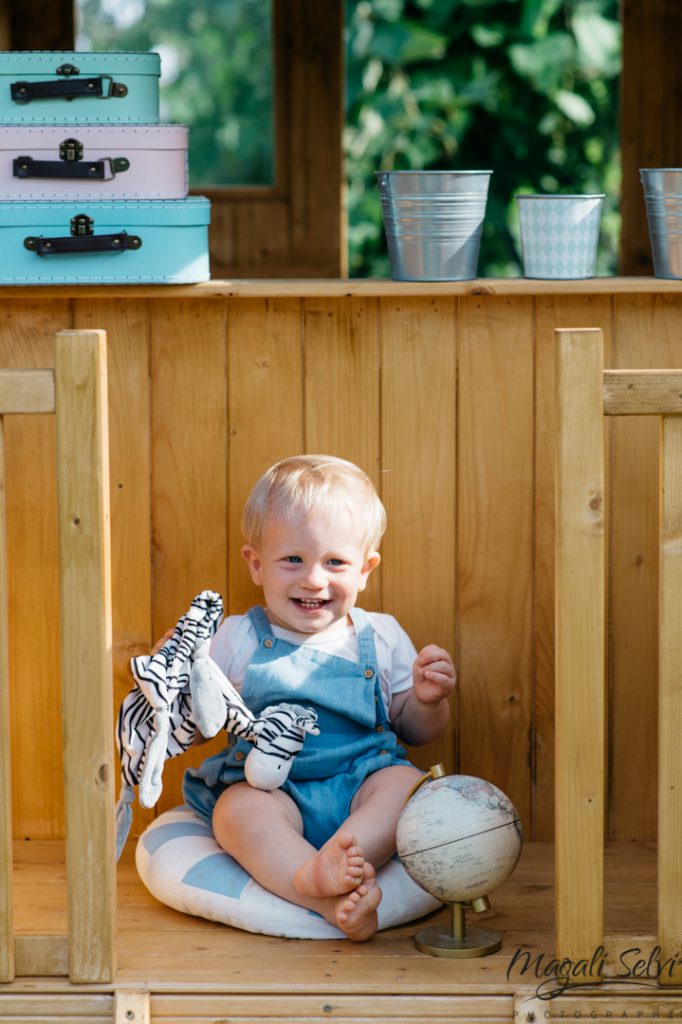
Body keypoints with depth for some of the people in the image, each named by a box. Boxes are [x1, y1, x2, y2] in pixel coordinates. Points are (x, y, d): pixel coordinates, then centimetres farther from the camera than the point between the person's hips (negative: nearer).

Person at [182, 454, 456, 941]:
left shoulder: (380, 637, 11)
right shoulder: (238, 640, 7)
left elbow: (415, 730, 18)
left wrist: (428, 700, -4)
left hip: (362, 780, 2)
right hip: (269, 786, -1)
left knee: (408, 785, -28)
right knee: (237, 810, -32)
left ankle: (337, 858, -49)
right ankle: (330, 899, -51)